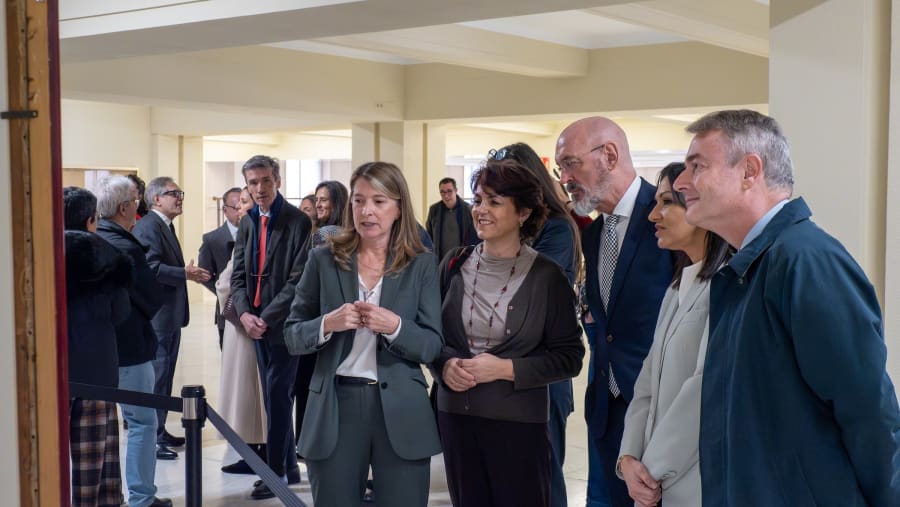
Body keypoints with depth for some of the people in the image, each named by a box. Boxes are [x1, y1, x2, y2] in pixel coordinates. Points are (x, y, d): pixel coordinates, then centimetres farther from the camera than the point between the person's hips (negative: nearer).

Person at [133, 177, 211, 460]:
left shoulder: (165, 225, 18)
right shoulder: (148, 226, -14)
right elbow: (151, 267, -25)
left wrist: (189, 273, 12)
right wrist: (185, 274, -25)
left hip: (169, 315, 11)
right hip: (156, 317, -11)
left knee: (164, 376, 16)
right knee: (156, 376, -7)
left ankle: (160, 431, 25)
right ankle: (152, 438, -1)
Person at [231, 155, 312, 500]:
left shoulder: (298, 222, -11)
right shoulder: (247, 223, 11)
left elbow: (298, 280, -15)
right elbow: (238, 274, 10)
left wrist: (267, 318, -17)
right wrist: (245, 313, -6)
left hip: (283, 324, -7)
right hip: (256, 323, 7)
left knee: (277, 399, -3)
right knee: (275, 399, 13)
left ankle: (275, 472, 8)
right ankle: (289, 467, 24)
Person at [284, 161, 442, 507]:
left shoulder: (422, 264, 1)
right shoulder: (324, 260, 3)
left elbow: (432, 346, -2)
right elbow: (292, 337, 4)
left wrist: (395, 326, -20)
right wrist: (327, 324, -15)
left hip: (401, 412, 0)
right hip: (335, 407, 1)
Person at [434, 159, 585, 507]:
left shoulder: (546, 276, -7)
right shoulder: (455, 265, 2)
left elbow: (569, 358, -6)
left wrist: (506, 369, -17)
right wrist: (445, 365, -9)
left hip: (519, 422, -3)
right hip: (456, 415, 3)